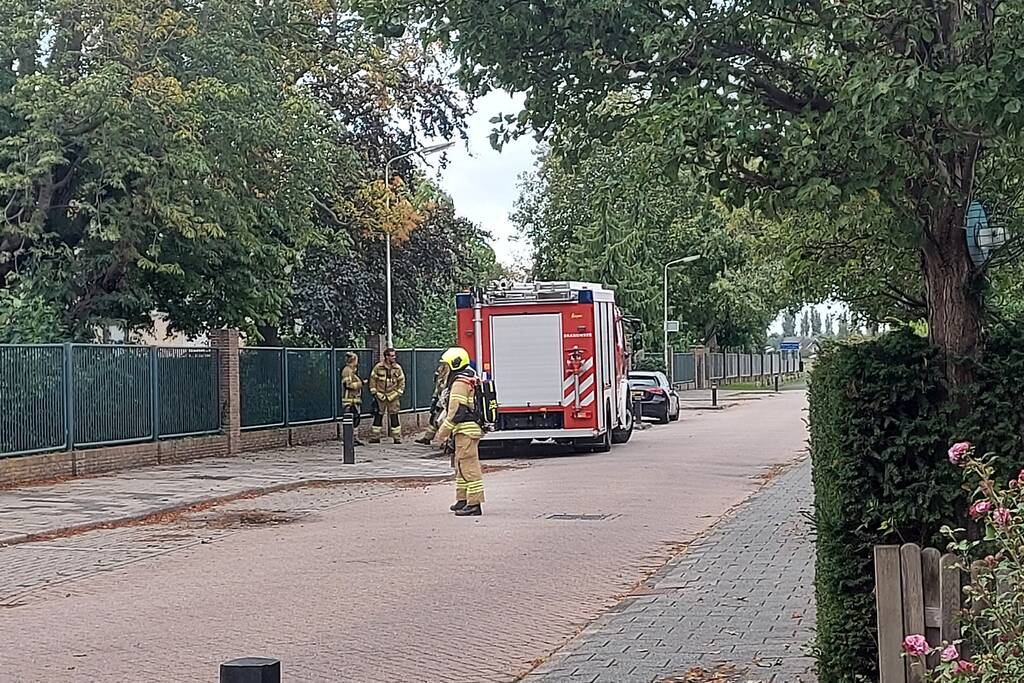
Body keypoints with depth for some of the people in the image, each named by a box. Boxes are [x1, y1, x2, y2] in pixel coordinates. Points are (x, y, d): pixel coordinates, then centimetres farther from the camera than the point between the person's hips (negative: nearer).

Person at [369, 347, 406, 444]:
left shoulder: (398, 368, -1)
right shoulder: (378, 367, -5)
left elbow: (401, 381, 7)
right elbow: (372, 379, 2)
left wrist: (399, 393, 2)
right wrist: (374, 392, 0)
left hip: (393, 396, 1)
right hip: (380, 395, 0)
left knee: (394, 417, 0)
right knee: (378, 416, 2)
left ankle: (397, 438, 4)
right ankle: (374, 437, 9)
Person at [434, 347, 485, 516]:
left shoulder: (460, 383, -15)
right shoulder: (471, 379, 18)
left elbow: (456, 410, -19)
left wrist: (444, 431, -12)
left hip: (466, 429, -11)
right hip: (473, 428, 11)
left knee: (469, 466, -11)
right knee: (461, 466, 19)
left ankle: (474, 504, -12)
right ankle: (463, 499, 26)